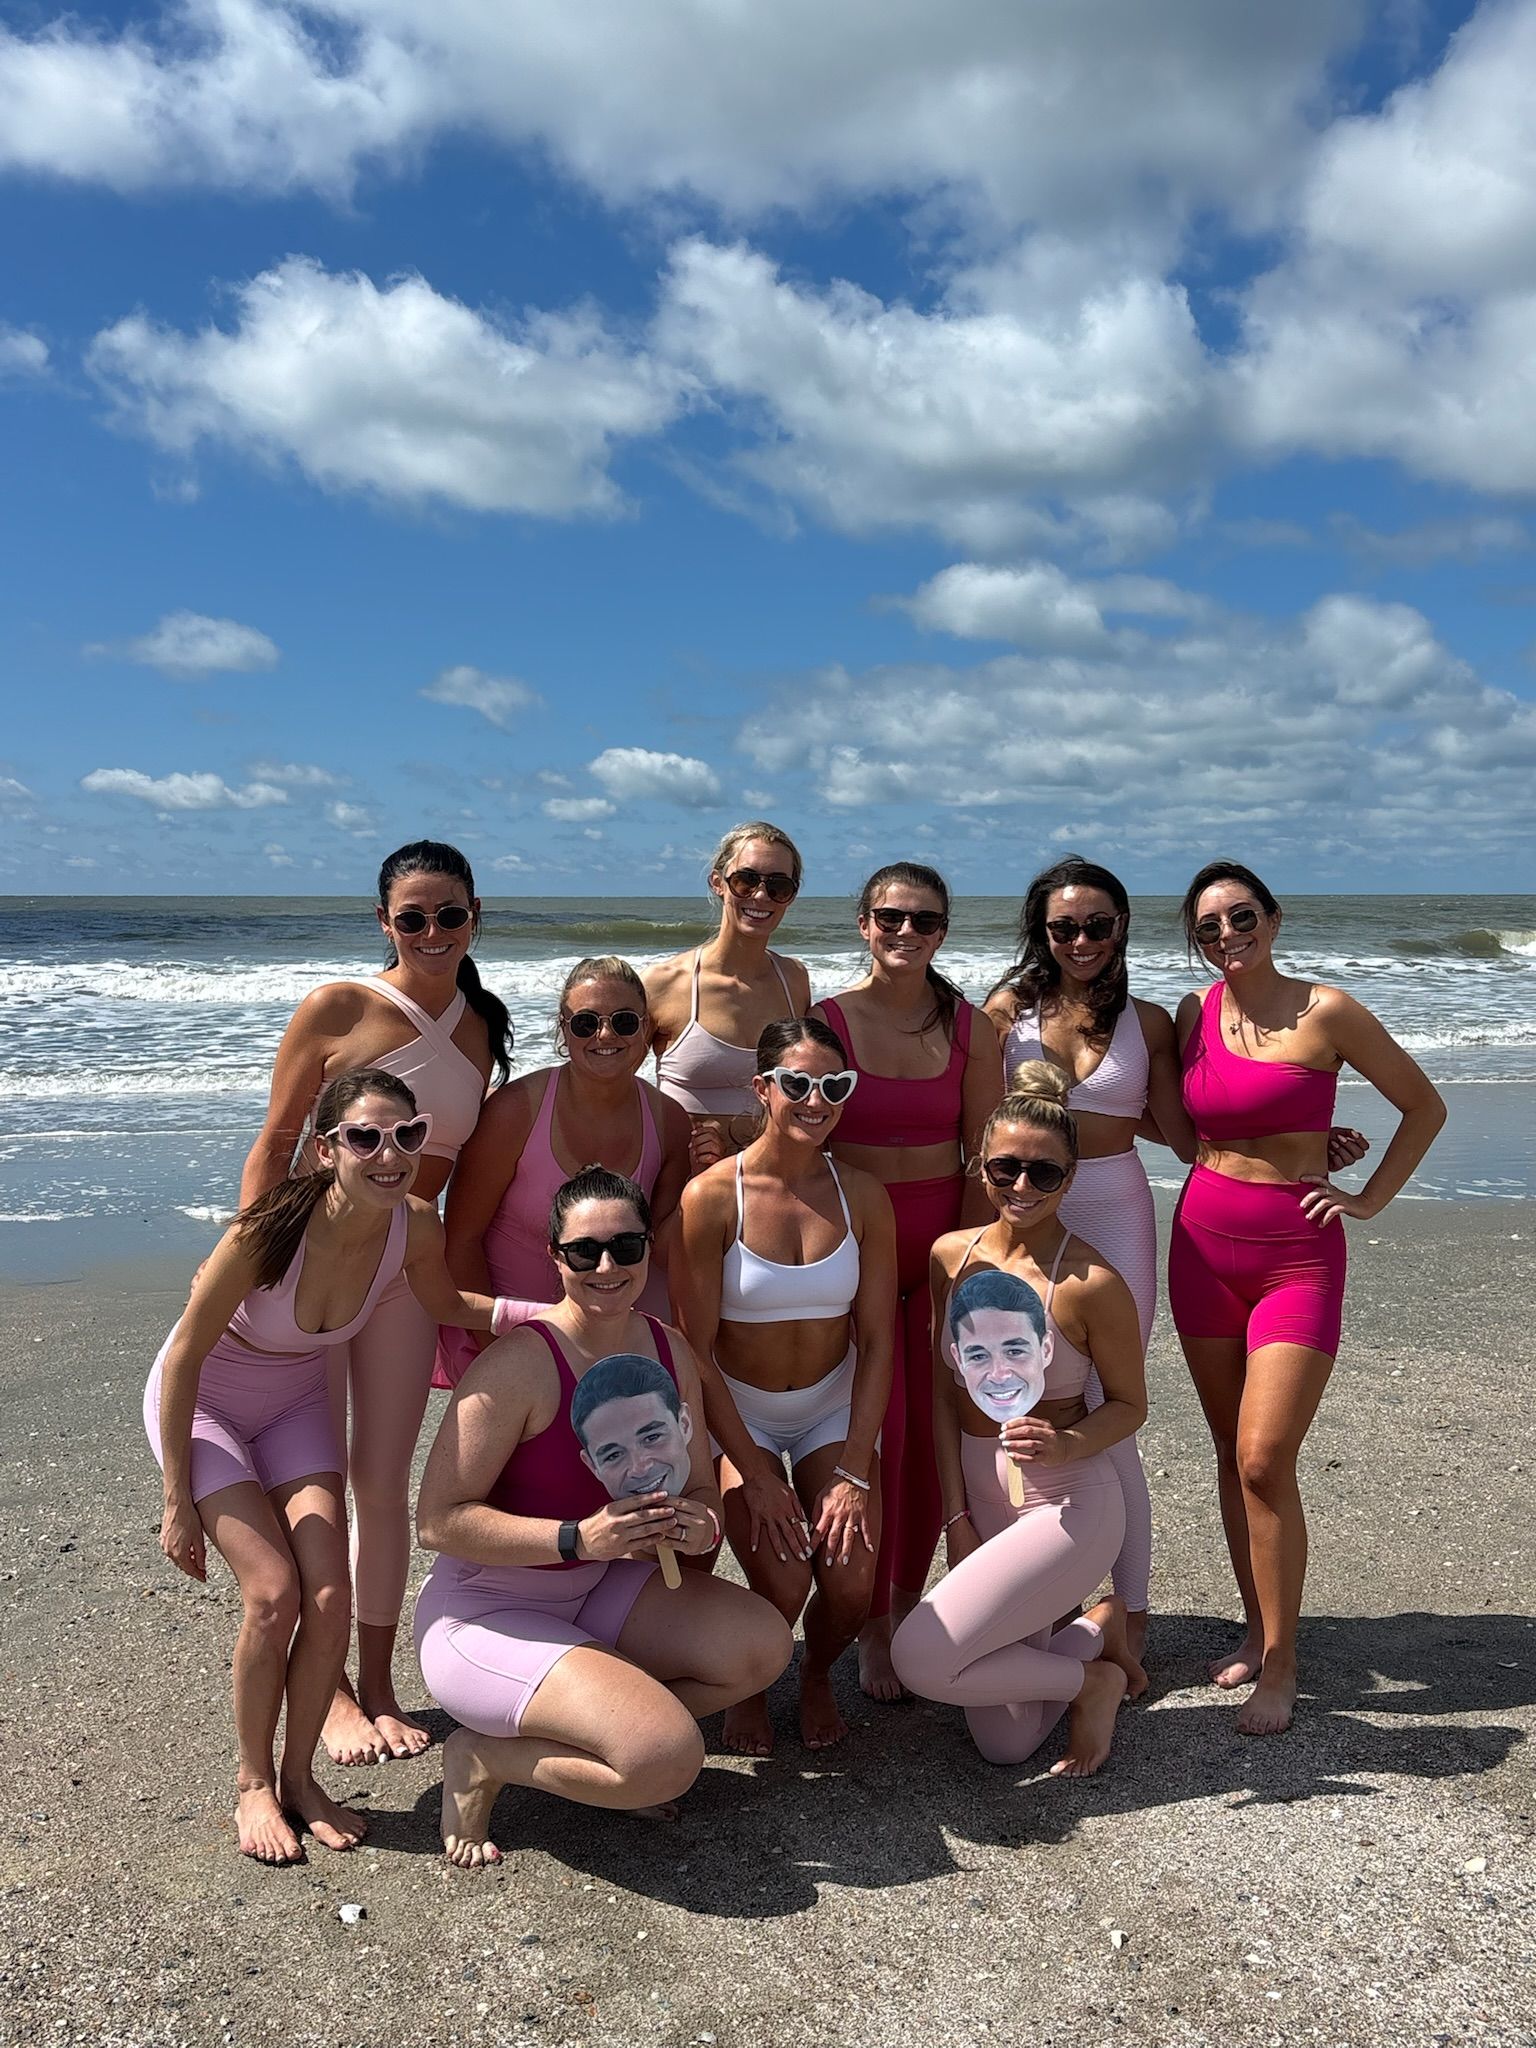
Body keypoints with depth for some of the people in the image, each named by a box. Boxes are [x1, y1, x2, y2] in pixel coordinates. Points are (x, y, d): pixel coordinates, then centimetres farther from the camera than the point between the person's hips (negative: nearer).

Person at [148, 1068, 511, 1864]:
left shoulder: (415, 1226, -22)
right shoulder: (267, 1232, -36)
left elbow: (446, 1306, 2)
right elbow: (184, 1358, -22)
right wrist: (179, 1504, -15)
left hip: (297, 1404, 4)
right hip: (203, 1405, -4)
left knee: (328, 1597, -8)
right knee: (274, 1593, -15)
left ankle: (299, 1776, 16)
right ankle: (254, 1787, 10)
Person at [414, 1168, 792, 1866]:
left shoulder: (670, 1353, -1)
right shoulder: (519, 1363, -23)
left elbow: (701, 1491, 9)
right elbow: (439, 1520, -23)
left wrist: (699, 1525, -16)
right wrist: (578, 1538, -31)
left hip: (597, 1590, 7)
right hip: (488, 1614, -7)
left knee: (762, 1644, -11)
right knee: (670, 1757, -24)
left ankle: (599, 1716, 5)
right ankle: (482, 1759, 0)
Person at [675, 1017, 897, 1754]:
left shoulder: (861, 1195, -8)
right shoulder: (711, 1196, -17)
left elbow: (877, 1343, -5)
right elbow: (698, 1352, -14)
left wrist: (853, 1473, -12)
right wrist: (757, 1478, -15)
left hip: (834, 1407, 3)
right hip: (736, 1414, -2)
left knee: (852, 1582, -14)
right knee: (783, 1582, -18)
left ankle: (817, 1676, 23)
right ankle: (748, 1687, 19)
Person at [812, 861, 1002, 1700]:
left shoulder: (968, 1029, 4)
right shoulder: (826, 1021, -3)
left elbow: (984, 1155, 4)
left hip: (943, 1238, 2)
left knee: (933, 1433, 3)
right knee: (870, 1433, -3)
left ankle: (910, 1604, 24)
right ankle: (871, 1629, 13)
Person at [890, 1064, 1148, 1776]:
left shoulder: (1092, 1282, -17)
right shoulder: (951, 1256, -2)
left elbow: (1129, 1403, -5)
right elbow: (944, 1392, 3)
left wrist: (1069, 1444, -25)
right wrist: (957, 1518, -1)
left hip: (1067, 1505, -6)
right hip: (980, 1498, 6)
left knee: (917, 1658, -20)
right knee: (1004, 1746, 8)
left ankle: (1092, 1679, 6)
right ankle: (1098, 1631, 35)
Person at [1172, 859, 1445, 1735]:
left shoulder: (1325, 1011, -9)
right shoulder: (1195, 1014, 4)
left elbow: (1425, 1107, 0)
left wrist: (1370, 1200, -3)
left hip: (1297, 1253, -5)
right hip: (1205, 1245, 5)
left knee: (1265, 1462, -9)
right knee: (1232, 1456, 11)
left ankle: (1280, 1665, 6)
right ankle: (1257, 1631, 26)